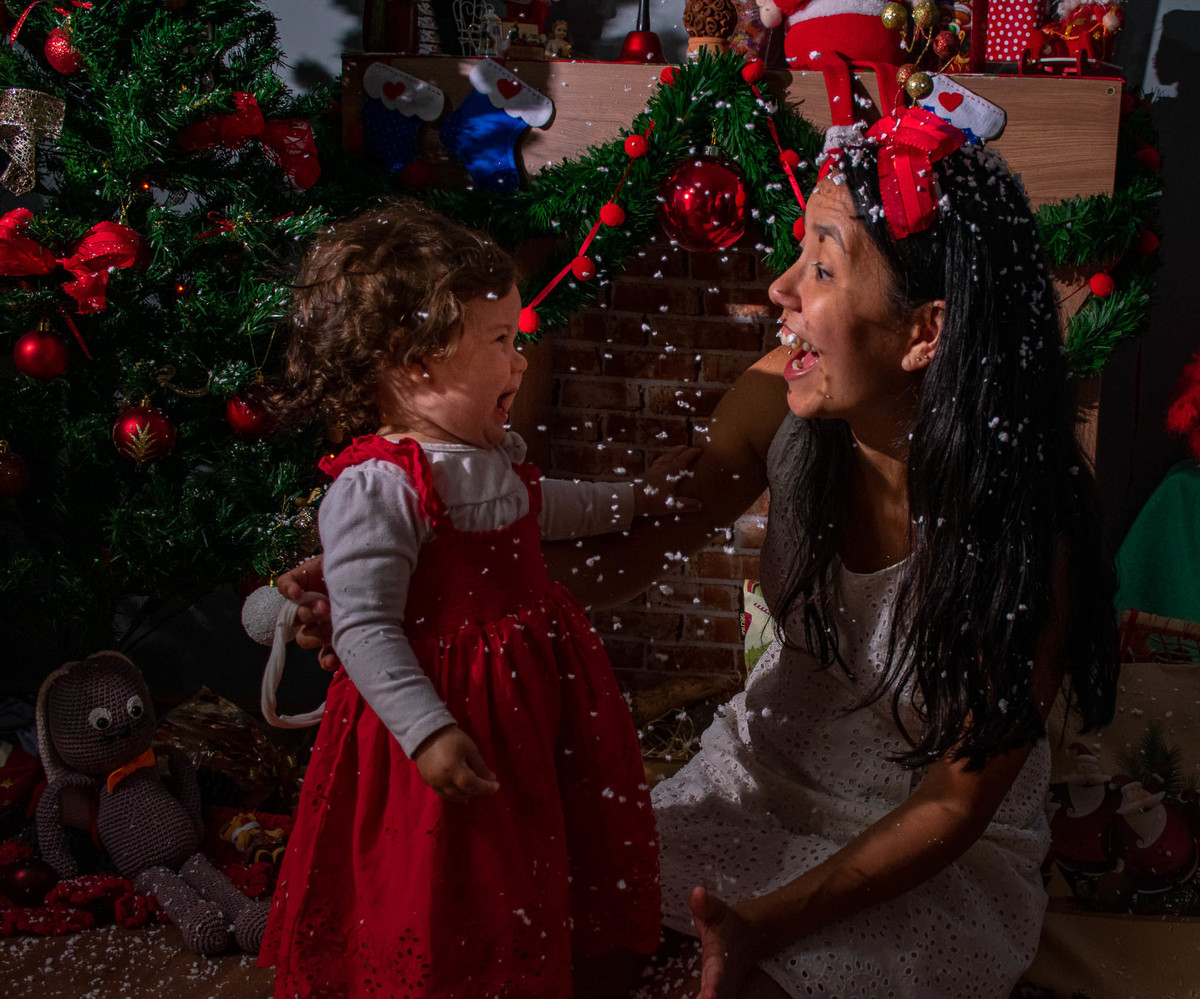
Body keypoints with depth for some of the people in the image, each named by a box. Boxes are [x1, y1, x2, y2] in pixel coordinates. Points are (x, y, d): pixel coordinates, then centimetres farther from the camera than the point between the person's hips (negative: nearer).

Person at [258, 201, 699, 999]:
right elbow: (365, 631, -27)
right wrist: (429, 733, -31)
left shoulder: (494, 454, 2)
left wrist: (637, 498, 28)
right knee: (453, 908, 7)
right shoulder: (376, 490, -26)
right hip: (452, 701, -9)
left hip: (538, 687, 9)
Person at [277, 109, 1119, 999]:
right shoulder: (782, 406, -15)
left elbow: (956, 803, -18)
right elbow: (639, 554, -6)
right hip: (767, 770, 4)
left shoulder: (1022, 533, -28)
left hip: (938, 859, -4)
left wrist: (770, 923, -26)